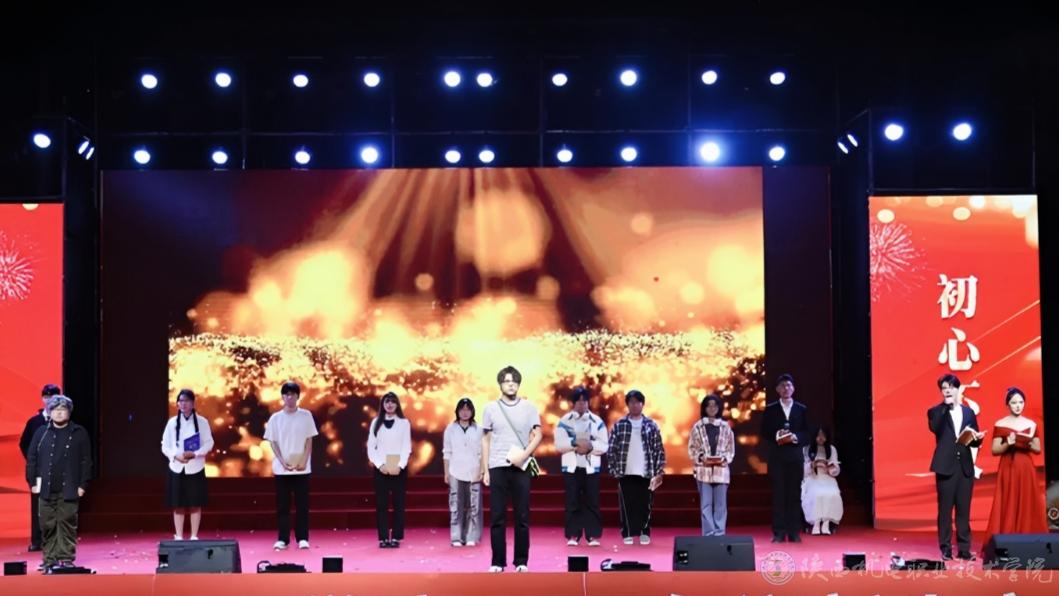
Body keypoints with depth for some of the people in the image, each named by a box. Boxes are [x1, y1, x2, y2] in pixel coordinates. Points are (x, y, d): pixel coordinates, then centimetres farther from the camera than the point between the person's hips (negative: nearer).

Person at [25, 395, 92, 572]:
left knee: (67, 524, -2)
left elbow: (86, 461, 2)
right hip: (46, 489, 2)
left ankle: (66, 558, 4)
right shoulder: (41, 433, 9)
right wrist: (32, 482, 3)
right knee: (47, 525, 3)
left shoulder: (79, 433, 4)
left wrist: (83, 484, -3)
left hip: (69, 490, -2)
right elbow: (31, 458, 10)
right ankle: (50, 559, 10)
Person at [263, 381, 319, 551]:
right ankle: (282, 539, 7)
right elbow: (273, 443, 4)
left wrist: (304, 461, -9)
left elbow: (309, 441, 3)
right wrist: (282, 461, -10)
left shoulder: (306, 415, 3)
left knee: (302, 504, -1)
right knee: (282, 505, 3)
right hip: (281, 468, 1)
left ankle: (302, 538, 3)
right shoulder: (275, 418, 5)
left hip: (302, 468, -1)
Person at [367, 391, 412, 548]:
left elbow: (407, 447, 1)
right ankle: (383, 538, 1)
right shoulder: (376, 422, 7)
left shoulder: (404, 422, 4)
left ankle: (396, 537, 3)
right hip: (381, 468, 1)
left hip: (399, 468, -1)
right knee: (381, 504, -1)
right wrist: (379, 465, -9)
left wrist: (400, 465, -11)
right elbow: (371, 447, 4)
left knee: (398, 503, 0)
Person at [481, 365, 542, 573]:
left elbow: (537, 435, 2)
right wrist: (485, 470, 3)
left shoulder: (528, 407, 5)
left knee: (522, 516, 1)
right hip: (497, 467, 0)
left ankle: (521, 561, 7)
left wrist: (524, 455, -14)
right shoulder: (491, 408, 6)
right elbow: (485, 440, 8)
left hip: (520, 468, 0)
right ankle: (498, 561, 6)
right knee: (497, 517, 1)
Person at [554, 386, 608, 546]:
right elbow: (559, 444, -5)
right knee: (572, 502, 0)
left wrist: (590, 446, -16)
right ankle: (573, 536, 4)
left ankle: (594, 536, 3)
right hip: (571, 467, 0)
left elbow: (604, 446, 1)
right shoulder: (564, 421, 5)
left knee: (592, 502, 0)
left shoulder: (597, 421, 5)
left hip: (591, 467, 0)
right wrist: (576, 443, -17)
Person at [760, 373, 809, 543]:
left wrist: (795, 437, -14)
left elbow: (806, 435, 6)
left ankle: (794, 532, 4)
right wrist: (776, 437, -15)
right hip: (777, 457, -1)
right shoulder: (770, 409, 6)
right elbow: (764, 434, 3)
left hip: (795, 456, 1)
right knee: (778, 494, -2)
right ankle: (779, 533, -1)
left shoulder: (802, 409, 9)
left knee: (795, 494, 1)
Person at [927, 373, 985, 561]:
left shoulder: (968, 412, 13)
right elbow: (934, 428, -20)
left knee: (964, 510, 5)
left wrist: (977, 438, -9)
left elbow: (974, 442, 15)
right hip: (946, 466, -3)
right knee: (945, 510, 0)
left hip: (965, 467, 3)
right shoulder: (936, 412, 3)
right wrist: (945, 404, -17)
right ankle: (946, 549, 5)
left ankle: (964, 549, 9)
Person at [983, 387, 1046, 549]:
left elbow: (1038, 449, 11)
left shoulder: (1031, 424, 8)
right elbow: (995, 450, 0)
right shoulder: (1000, 425, 1)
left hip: (1026, 470, 2)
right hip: (1008, 469, -2)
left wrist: (1029, 445, -9)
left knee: (1028, 505, 0)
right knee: (1007, 507, -5)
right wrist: (1008, 444, -18)